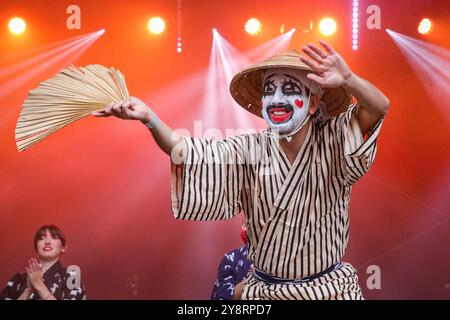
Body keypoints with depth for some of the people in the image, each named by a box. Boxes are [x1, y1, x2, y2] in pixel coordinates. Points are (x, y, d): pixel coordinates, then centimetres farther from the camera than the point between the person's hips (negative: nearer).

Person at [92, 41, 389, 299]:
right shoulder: (251, 150, -8)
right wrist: (148, 117, -34)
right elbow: (188, 154, -17)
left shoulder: (332, 142, -11)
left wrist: (347, 79, -46)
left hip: (331, 288, -1)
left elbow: (380, 107, -25)